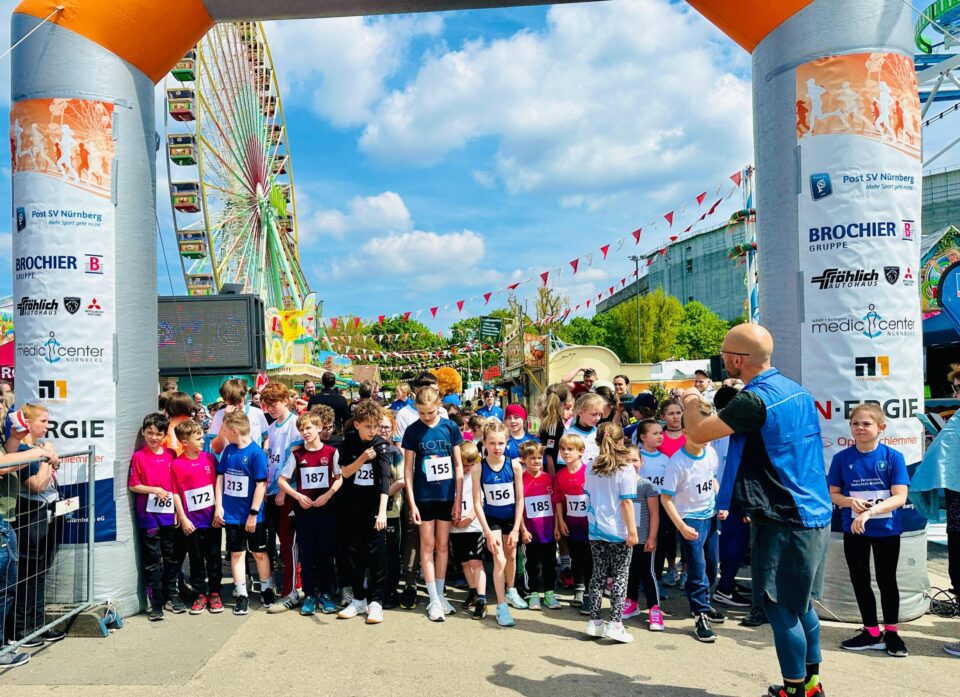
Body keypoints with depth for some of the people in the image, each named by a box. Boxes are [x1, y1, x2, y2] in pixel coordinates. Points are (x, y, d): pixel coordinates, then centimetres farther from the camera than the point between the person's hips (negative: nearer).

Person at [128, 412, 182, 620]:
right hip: (148, 516, -4)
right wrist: (154, 490, -18)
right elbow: (133, 486, -5)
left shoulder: (171, 455, 5)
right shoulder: (139, 457, -4)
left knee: (172, 558, 13)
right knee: (152, 560, 3)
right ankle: (154, 602, 12)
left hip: (169, 515, 4)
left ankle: (171, 596, 26)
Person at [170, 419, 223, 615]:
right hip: (192, 522, -2)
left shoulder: (210, 458, 1)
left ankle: (214, 593, 20)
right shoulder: (177, 464, -6)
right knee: (196, 559, 9)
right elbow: (175, 493, -3)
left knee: (214, 557, 8)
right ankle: (201, 594, 22)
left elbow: (218, 484, 7)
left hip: (212, 519, 2)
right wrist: (183, 518, -5)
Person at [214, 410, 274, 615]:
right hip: (231, 514, 4)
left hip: (252, 515, -4)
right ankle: (241, 594, 20)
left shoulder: (257, 453, -15)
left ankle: (267, 589, 27)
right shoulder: (228, 451, 2)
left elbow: (261, 484, -15)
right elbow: (220, 477, 7)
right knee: (236, 553, 10)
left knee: (259, 552, 10)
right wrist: (219, 506, 0)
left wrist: (253, 513, -15)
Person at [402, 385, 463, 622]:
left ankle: (440, 595, 22)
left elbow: (458, 465, 1)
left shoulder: (450, 427, -3)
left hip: (447, 495, 1)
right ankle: (433, 600, 8)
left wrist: (458, 500, -2)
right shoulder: (412, 431, -5)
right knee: (428, 545, 3)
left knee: (442, 545, 10)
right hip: (423, 496, -1)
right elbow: (408, 469, -3)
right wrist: (411, 502, -8)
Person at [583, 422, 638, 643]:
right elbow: (626, 502, -14)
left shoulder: (590, 469, 4)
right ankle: (615, 623, 2)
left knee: (598, 575, 12)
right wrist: (632, 530, -9)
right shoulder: (626, 470, -12)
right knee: (620, 577, 4)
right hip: (618, 532, -5)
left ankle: (594, 622, 15)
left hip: (596, 531, 5)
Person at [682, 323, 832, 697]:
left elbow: (697, 433, -16)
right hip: (813, 513, 10)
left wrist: (692, 403, 3)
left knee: (781, 607, 2)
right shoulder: (796, 389, 8)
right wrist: (707, 409, 18)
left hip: (783, 521, -10)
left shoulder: (755, 400, -21)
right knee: (800, 603, 20)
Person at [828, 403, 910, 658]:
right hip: (854, 531, 2)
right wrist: (850, 501, -20)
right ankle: (871, 631, 26)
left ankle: (891, 632, 28)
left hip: (887, 530, -2)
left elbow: (900, 497, -15)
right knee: (860, 581, 10)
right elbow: (833, 494, 1)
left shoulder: (893, 457, -10)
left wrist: (869, 512, -27)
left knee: (887, 580, 11)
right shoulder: (842, 458, -5)